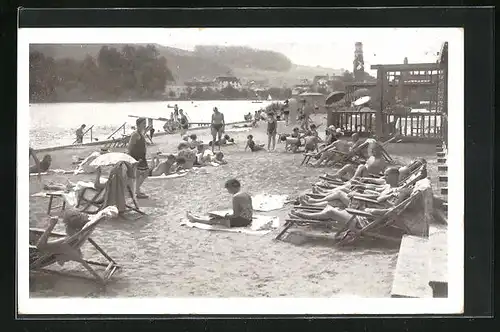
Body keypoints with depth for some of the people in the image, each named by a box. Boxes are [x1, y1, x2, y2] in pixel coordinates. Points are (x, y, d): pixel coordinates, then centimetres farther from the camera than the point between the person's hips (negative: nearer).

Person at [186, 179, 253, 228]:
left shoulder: (236, 197, -20)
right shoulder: (247, 195, 8)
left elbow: (235, 214, -21)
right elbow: (251, 210, 14)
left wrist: (227, 215, -1)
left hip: (241, 221, -9)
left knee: (215, 220, 8)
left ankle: (195, 219, 24)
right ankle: (197, 217, 33)